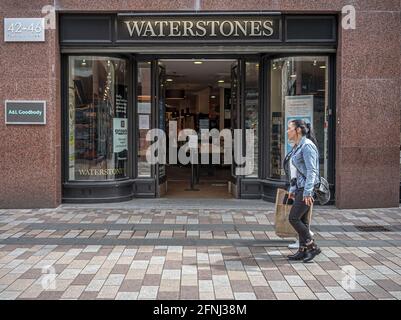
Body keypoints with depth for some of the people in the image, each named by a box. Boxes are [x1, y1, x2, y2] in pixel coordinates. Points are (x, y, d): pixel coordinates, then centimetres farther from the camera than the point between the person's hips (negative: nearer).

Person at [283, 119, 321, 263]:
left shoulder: (307, 145, -14)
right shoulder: (297, 147, 16)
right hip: (300, 188, 9)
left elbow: (311, 170, -20)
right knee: (301, 220, 9)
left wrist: (307, 192, -24)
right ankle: (303, 251, 15)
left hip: (307, 189, -9)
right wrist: (292, 189, 19)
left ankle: (313, 247, 1)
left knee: (293, 218, -9)